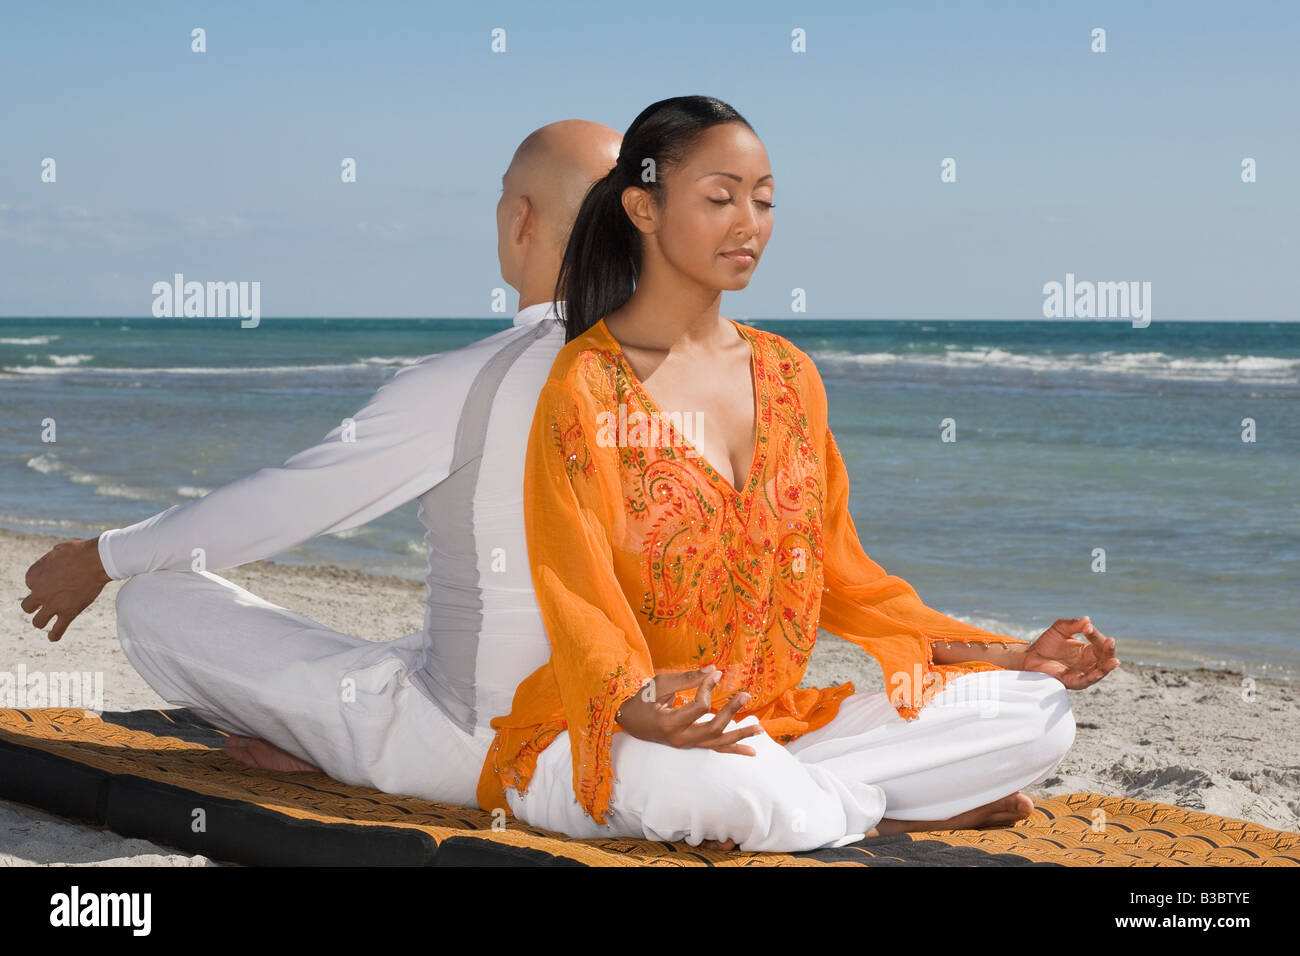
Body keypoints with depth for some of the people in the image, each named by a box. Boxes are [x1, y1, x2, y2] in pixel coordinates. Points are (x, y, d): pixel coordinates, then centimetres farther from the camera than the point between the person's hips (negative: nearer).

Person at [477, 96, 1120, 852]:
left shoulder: (788, 376, 11)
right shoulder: (587, 387, -8)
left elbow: (838, 574, 15)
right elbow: (579, 596, -16)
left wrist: (1012, 659, 6)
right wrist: (638, 709, -39)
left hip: (773, 730, 6)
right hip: (599, 748, -5)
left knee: (1038, 716, -9)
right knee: (723, 779, -41)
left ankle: (780, 803, -14)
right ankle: (888, 815, -9)